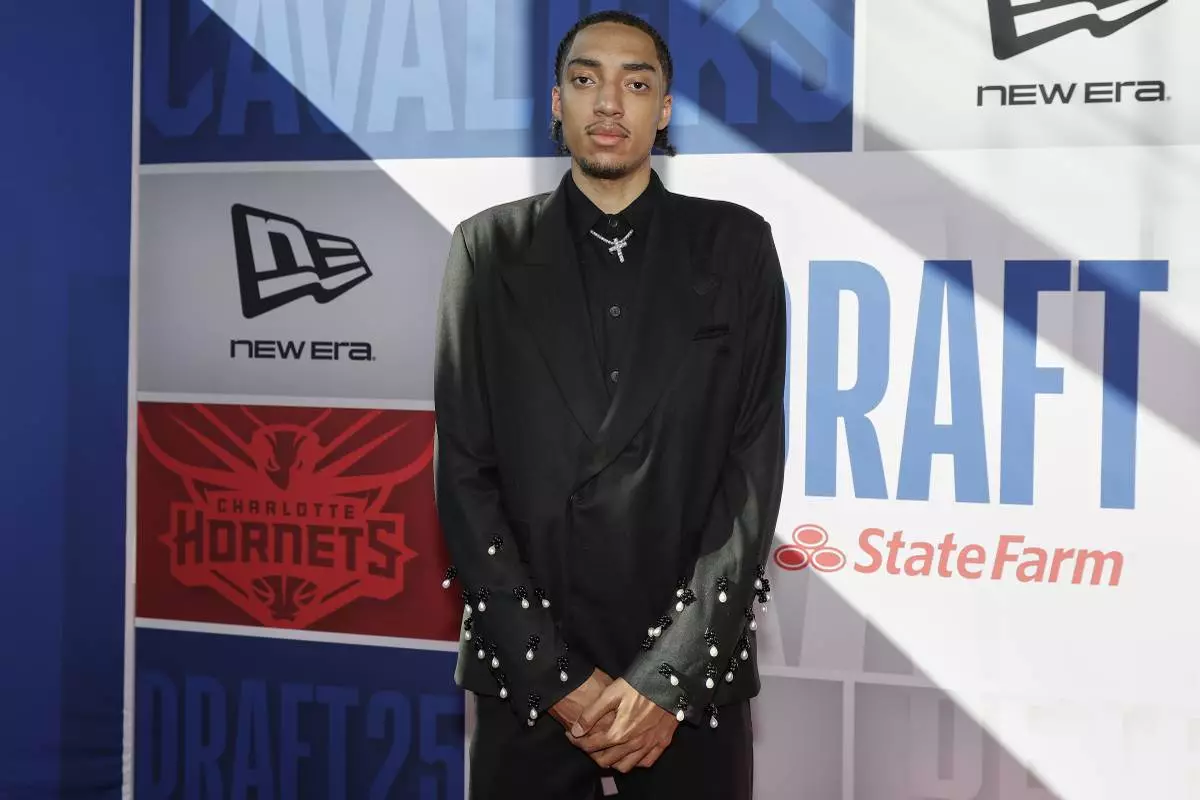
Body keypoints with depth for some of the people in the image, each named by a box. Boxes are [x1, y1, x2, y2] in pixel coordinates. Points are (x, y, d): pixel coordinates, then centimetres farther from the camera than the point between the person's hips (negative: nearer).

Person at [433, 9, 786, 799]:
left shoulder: (734, 245, 2)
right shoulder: (490, 248, 3)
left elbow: (756, 465, -3)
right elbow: (464, 472, -1)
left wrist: (667, 677, -10)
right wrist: (556, 675, -8)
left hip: (693, 672, 0)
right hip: (527, 673, 1)